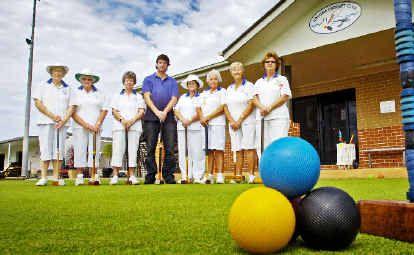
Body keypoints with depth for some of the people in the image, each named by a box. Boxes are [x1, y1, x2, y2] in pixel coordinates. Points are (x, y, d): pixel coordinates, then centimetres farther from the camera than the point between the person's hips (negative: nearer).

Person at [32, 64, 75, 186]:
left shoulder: (68, 89, 13)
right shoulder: (43, 86, 10)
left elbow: (71, 107, 6)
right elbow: (38, 103, 0)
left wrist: (63, 120, -9)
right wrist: (52, 116, -10)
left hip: (62, 123, 1)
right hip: (46, 122, -1)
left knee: (59, 149, -2)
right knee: (45, 148, -6)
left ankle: (56, 177, 2)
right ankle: (44, 177, -3)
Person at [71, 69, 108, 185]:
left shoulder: (99, 94, 13)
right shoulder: (76, 93, 10)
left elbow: (104, 110, 7)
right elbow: (72, 112, 2)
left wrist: (97, 124, -6)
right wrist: (85, 124, -9)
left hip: (95, 128, 1)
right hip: (80, 127, 0)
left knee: (94, 150, -4)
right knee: (80, 150, -4)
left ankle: (94, 176, -3)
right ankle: (79, 176, -1)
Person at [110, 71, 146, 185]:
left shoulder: (139, 96, 16)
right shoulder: (117, 96, 18)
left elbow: (141, 112, 6)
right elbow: (114, 111, 8)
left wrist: (132, 120, -11)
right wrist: (122, 119, -11)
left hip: (135, 126, 0)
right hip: (119, 125, 0)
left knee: (133, 149, -4)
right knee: (118, 149, -8)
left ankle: (132, 175, -2)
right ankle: (115, 175, -8)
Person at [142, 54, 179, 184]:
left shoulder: (172, 81, 17)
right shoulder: (149, 79, 14)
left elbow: (174, 98, 4)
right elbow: (147, 97, 0)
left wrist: (165, 112, -12)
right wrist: (157, 112, -14)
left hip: (168, 116, 1)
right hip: (151, 116, -1)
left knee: (170, 148, -3)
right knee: (150, 148, -1)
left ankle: (169, 176, 2)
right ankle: (150, 177, 5)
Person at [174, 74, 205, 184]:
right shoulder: (182, 97, 22)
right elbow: (176, 110, 12)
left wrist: (190, 120, -15)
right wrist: (183, 119, -7)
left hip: (195, 127, -4)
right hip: (182, 127, 4)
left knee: (196, 152, -6)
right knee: (182, 152, 0)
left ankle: (197, 177, -3)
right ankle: (184, 176, 4)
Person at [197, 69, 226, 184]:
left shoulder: (222, 91, 9)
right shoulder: (204, 93, 24)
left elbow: (222, 108, -4)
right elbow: (198, 107, 16)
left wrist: (208, 117, -9)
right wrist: (202, 118, -4)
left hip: (217, 123, -4)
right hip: (205, 124, 4)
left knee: (218, 149, -10)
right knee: (209, 150, -1)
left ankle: (220, 175, -12)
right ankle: (209, 175, -1)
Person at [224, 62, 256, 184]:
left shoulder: (249, 86, 2)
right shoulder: (229, 89, 18)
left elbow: (251, 105, -8)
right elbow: (225, 107, 12)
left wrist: (239, 120, -12)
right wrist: (231, 121, -4)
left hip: (247, 121, -5)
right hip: (233, 123, 5)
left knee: (248, 148, -10)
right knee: (238, 150, 2)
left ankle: (251, 176, -9)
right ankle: (238, 176, 2)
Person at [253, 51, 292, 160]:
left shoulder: (282, 79, 11)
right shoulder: (259, 82, 21)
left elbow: (285, 97, -2)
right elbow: (255, 98, 9)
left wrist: (269, 107, -13)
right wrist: (262, 107, -13)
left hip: (278, 117, -3)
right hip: (261, 117, 4)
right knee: (262, 146, -1)